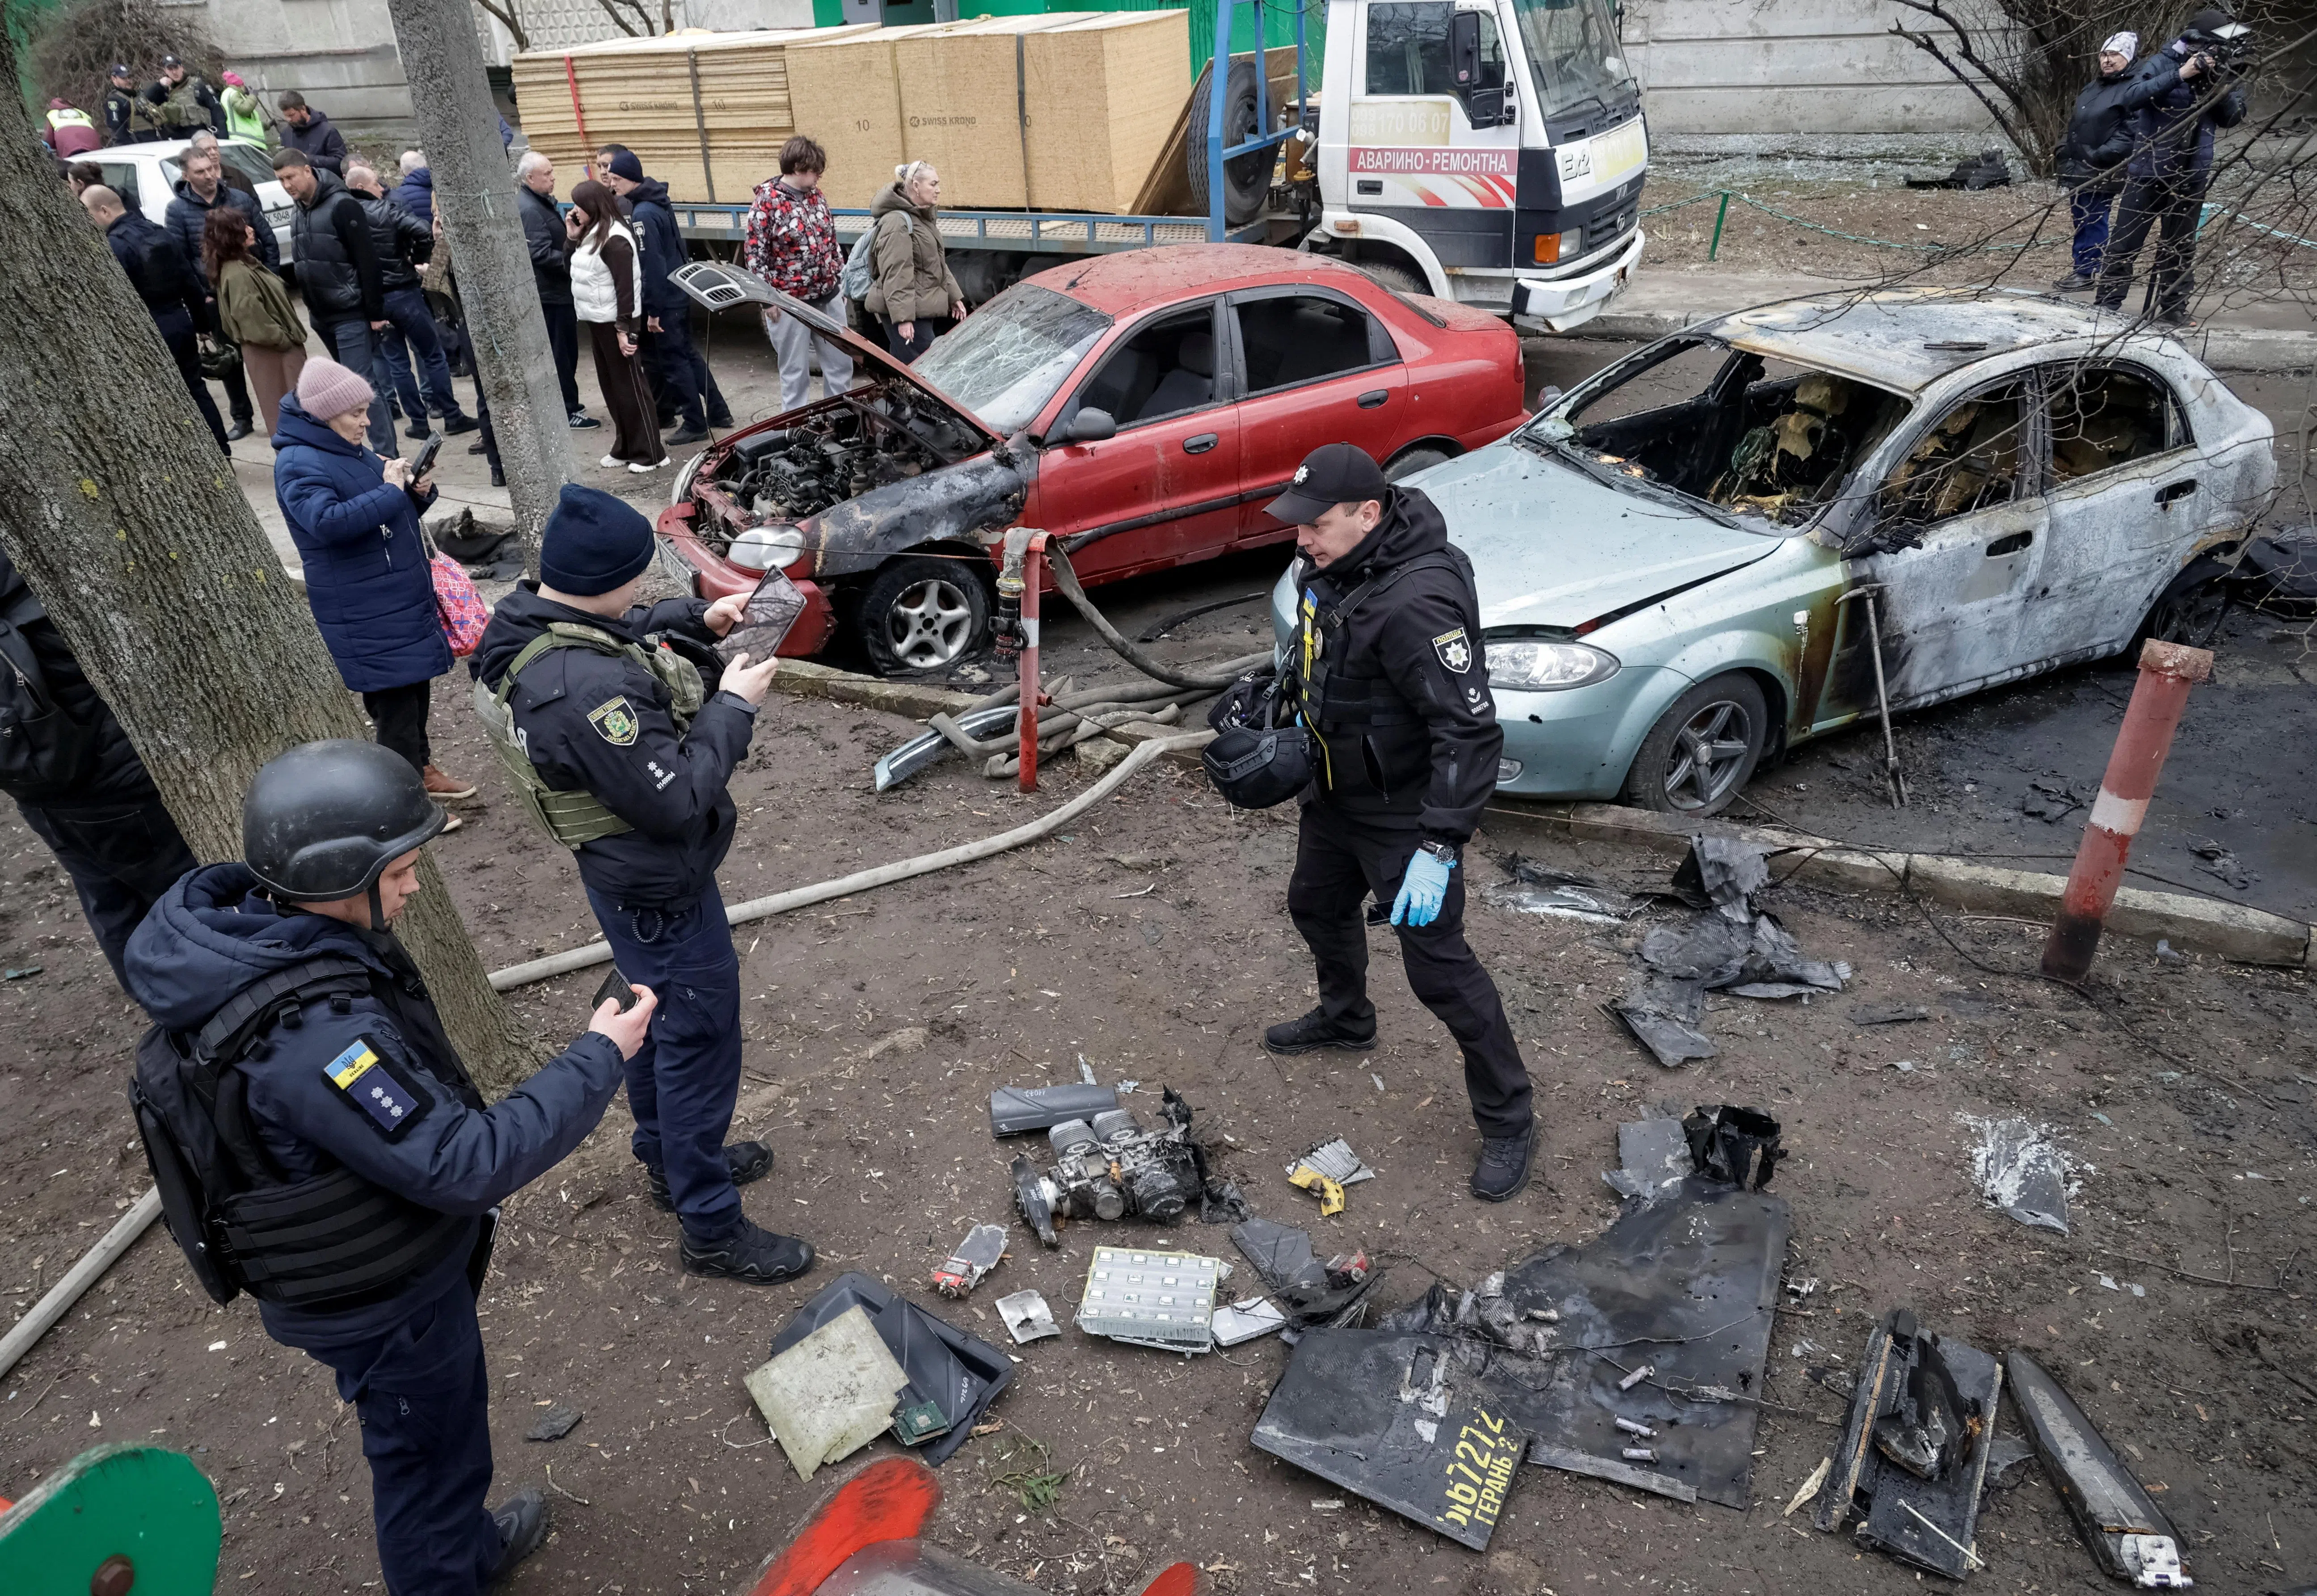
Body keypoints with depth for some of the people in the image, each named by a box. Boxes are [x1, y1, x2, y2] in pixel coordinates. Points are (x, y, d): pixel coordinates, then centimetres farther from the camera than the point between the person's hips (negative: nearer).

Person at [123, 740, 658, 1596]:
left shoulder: (243, 928, -11)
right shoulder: (314, 1037, -40)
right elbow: (469, 1165, -34)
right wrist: (599, 1058, -27)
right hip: (376, 1301, -9)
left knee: (450, 1409, 31)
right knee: (430, 1451, 18)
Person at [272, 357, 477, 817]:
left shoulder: (353, 451, 13)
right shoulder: (298, 464, -16)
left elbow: (392, 515, 21)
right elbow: (327, 521, -32)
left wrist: (418, 493, 0)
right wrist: (390, 491, -27)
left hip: (404, 598, 9)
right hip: (365, 616, -9)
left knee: (416, 689, 18)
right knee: (394, 701, -4)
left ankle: (421, 767, 35)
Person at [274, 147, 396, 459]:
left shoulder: (342, 206, -11)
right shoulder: (299, 216, 14)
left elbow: (368, 261, -15)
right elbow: (304, 267, 21)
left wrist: (375, 313, -17)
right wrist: (310, 305, 17)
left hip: (351, 314, -9)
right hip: (322, 317, 9)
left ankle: (387, 455, -8)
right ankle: (385, 453, 15)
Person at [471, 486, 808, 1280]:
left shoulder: (532, 617, -7)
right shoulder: (583, 689, -37)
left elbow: (622, 637, 15)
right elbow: (675, 800, -31)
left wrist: (698, 620, -1)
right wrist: (733, 706, -22)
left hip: (628, 878, 10)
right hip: (660, 892, -10)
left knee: (655, 1016, 26)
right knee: (699, 1042, 5)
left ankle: (669, 1157, 48)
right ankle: (711, 1228, 21)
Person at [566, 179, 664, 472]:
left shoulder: (614, 239, -17)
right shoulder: (591, 234, 11)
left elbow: (625, 286, -21)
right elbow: (577, 269, 18)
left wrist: (623, 328, -23)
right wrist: (573, 238, 6)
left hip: (616, 322, -10)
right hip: (597, 320, 10)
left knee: (630, 386, -4)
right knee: (611, 386, 13)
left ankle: (649, 453, 3)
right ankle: (625, 448, 22)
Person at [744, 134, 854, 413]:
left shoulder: (817, 196, 7)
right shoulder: (766, 203, -12)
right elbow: (754, 255, -12)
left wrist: (840, 281, 16)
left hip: (829, 297, 6)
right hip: (790, 303, -6)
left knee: (841, 363, 12)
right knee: (795, 373, 5)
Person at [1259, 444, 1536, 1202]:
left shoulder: (1415, 603, -33)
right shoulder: (1337, 566, -4)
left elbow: (1470, 730, -34)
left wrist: (1439, 848, -36)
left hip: (1403, 814, -9)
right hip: (1336, 794, 9)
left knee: (1438, 964, -3)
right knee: (1317, 905, 28)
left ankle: (1507, 1121, 14)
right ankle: (1345, 1019, 57)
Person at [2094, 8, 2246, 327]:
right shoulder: (2164, 63, -5)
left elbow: (2232, 118, 3)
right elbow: (2137, 94, -21)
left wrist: (2220, 85, -12)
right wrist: (2180, 76, -28)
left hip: (2192, 174, 4)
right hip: (2149, 168, -4)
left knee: (2180, 246, 9)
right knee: (2126, 241, -3)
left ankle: (2174, 309, 14)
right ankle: (2107, 303, 4)